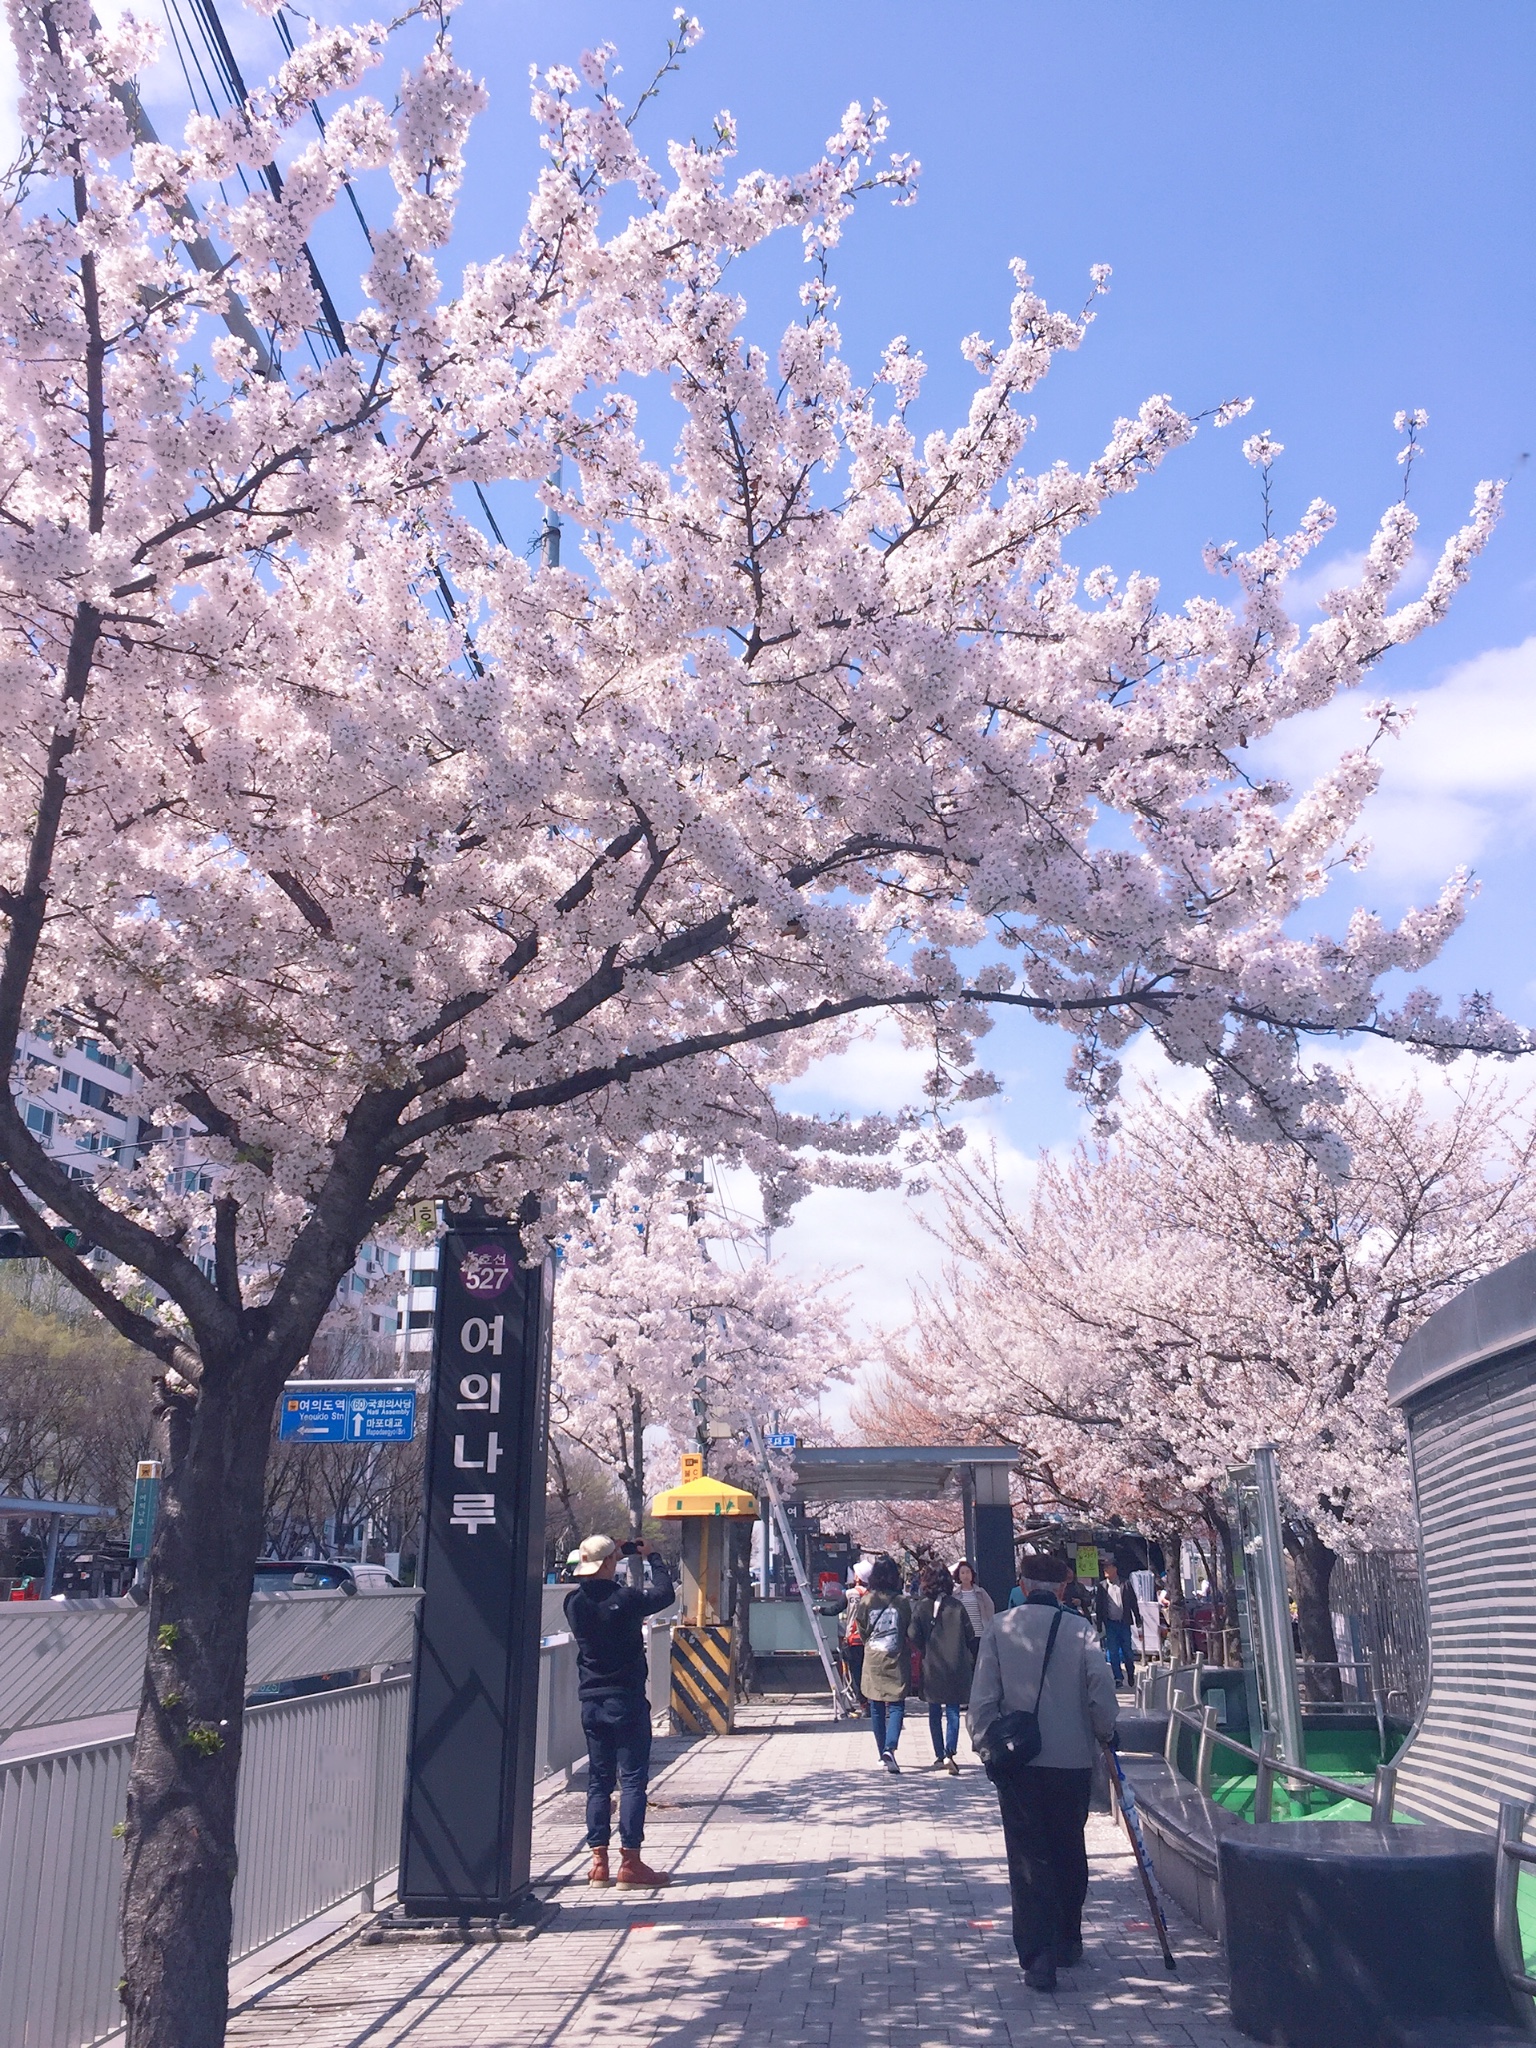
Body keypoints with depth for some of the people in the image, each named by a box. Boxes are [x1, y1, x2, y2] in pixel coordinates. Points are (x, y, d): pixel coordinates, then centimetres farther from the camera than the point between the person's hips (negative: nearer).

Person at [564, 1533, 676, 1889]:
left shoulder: (573, 1602, -1)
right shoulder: (624, 1599, -16)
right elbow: (665, 1593, -3)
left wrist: (620, 1552, 17)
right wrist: (651, 1558, 10)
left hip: (591, 1701, 6)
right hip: (626, 1699, -5)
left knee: (599, 1779, 12)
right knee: (632, 1779, 0)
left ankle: (599, 1861, 12)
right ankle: (630, 1861, -1)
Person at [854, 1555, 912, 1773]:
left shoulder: (866, 1601, -5)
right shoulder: (903, 1601, -8)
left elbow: (862, 1631, 5)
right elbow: (911, 1633, 0)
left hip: (873, 1660, 2)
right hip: (896, 1660, -2)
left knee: (876, 1708, 13)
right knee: (896, 1706, 1)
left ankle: (883, 1753, 19)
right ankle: (890, 1748, -19)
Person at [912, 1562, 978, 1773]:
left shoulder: (921, 1608, -3)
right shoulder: (956, 1606, -3)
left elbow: (914, 1637, -11)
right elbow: (970, 1637, -1)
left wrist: (925, 1653, 5)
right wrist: (973, 1661, 11)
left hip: (931, 1668, 0)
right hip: (956, 1667, 0)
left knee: (935, 1714, 13)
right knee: (953, 1712, 1)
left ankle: (939, 1756, 16)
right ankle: (949, 1753, -16)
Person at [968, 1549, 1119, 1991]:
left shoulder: (1001, 1627, -4)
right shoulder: (1079, 1629, -6)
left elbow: (983, 1695, -4)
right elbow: (1101, 1687, -10)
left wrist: (985, 1744, 5)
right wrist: (1105, 1732, 7)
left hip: (1016, 1760, -1)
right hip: (1073, 1758, 1)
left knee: (1028, 1856, 2)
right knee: (1069, 1851, 18)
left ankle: (1037, 1955, -7)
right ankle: (1067, 1942, 31)